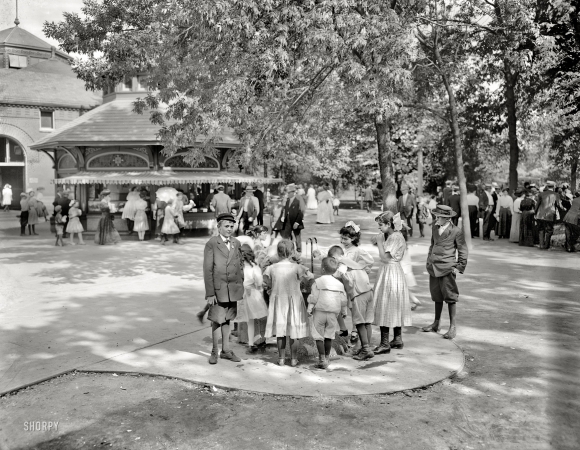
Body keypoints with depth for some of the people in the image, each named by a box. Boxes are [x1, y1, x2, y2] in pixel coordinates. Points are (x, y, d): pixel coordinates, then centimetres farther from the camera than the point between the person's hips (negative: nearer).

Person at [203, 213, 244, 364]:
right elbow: (208, 270, -10)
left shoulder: (236, 243, 6)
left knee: (227, 319, 15)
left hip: (233, 289, 5)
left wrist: (241, 285, 8)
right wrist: (210, 293, -13)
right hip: (218, 289, -4)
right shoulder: (211, 244, -9)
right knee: (217, 320, 3)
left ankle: (225, 350, 26)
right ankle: (214, 352, 18)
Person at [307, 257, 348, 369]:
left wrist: (309, 309, 0)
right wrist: (343, 312, 21)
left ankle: (322, 359, -2)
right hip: (333, 313, 4)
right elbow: (343, 300, 10)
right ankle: (327, 358, 23)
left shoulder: (318, 282, -6)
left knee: (319, 336, 2)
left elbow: (313, 297, -9)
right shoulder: (339, 284, 7)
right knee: (329, 336, 14)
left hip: (319, 312, -4)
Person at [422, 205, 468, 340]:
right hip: (433, 268, 6)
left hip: (447, 268, -6)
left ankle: (452, 326, 8)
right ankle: (436, 323, 28)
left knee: (450, 297, -2)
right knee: (437, 296, 15)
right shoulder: (435, 227, 10)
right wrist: (429, 260, 19)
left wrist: (459, 267, -3)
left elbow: (462, 250, 0)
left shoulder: (456, 231, -7)